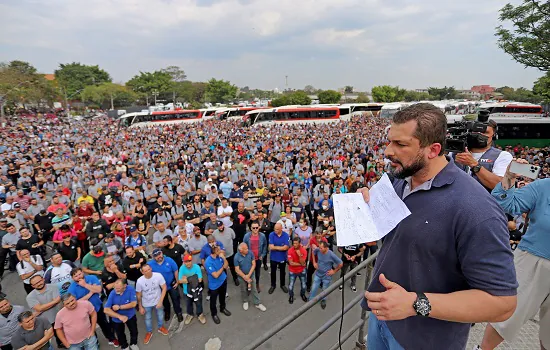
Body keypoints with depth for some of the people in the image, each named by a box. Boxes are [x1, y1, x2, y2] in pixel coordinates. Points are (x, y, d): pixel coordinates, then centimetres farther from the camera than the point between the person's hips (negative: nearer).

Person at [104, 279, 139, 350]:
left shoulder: (130, 289, -28)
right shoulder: (112, 293, -28)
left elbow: (133, 304, -27)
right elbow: (106, 310, -27)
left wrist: (119, 307, -30)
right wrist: (120, 316, -32)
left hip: (130, 316, 0)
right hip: (117, 319, 0)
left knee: (134, 331, 20)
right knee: (120, 335, 22)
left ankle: (133, 344, 51)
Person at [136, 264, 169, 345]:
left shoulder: (158, 276, -29)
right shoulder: (139, 281, -25)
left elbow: (164, 288, -19)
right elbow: (138, 295, -9)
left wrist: (160, 301, -20)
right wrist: (140, 307, -2)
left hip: (157, 301, 0)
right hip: (146, 304, 0)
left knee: (160, 316, 23)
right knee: (148, 319, 23)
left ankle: (160, 327, 53)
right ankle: (149, 332, 51)